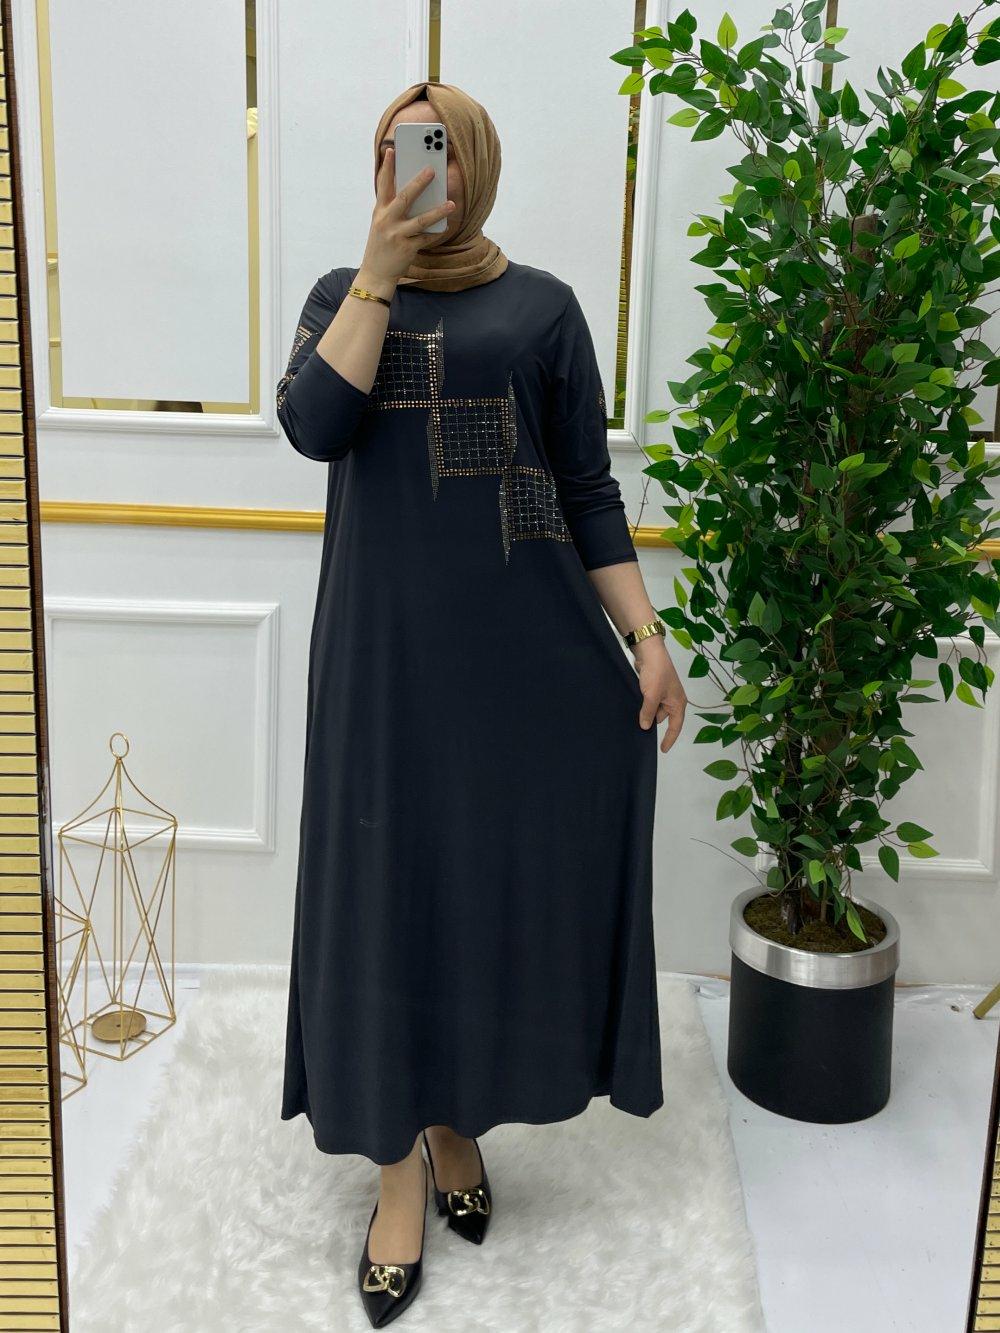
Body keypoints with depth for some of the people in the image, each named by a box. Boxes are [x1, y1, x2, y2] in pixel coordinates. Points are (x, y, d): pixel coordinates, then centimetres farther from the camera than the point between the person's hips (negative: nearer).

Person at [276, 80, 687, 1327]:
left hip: (527, 643, 0)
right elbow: (313, 426, -9)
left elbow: (589, 486, 4)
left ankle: (461, 1119, 29)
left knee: (510, 876, 6)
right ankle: (399, 1168, 18)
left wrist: (648, 637, -4)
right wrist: (381, 270, -12)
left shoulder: (542, 305, 6)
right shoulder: (344, 291, 10)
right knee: (390, 882, 3)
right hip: (387, 641, 0)